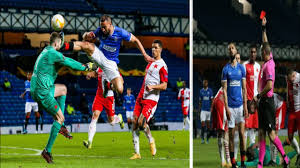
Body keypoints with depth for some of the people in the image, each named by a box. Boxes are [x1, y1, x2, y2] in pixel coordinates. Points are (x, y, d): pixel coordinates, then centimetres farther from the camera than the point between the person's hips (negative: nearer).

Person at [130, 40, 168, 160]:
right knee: (134, 122, -2)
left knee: (141, 122, -20)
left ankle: (151, 141, 9)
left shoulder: (162, 66, -7)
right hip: (141, 97, 7)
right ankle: (137, 153, 1)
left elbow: (164, 86, -12)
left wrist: (152, 86, -26)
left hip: (151, 99, -7)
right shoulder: (150, 62, 17)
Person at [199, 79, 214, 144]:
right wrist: (199, 109, 12)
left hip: (208, 109, -1)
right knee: (202, 123, -10)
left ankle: (207, 139, 13)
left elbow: (212, 100, -3)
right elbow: (200, 101, 14)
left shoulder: (210, 90, 2)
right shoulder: (201, 91, 8)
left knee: (208, 124, 4)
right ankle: (202, 138, -8)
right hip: (203, 109, 1)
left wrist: (211, 107, -15)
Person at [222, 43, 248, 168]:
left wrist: (245, 106, 0)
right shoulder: (225, 69, 1)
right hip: (230, 105, -2)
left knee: (242, 133, -1)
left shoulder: (241, 68, 8)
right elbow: (224, 90, -2)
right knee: (231, 135, 2)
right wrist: (226, 107, -10)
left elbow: (244, 88, 8)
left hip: (240, 105, 2)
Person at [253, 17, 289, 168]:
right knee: (261, 133, 6)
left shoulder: (268, 65, -17)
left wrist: (258, 96, -14)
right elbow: (266, 44, 24)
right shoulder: (269, 61, 8)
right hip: (263, 101, 9)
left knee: (271, 133, -8)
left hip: (267, 100, -9)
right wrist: (264, 28, 30)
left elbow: (269, 85, -25)